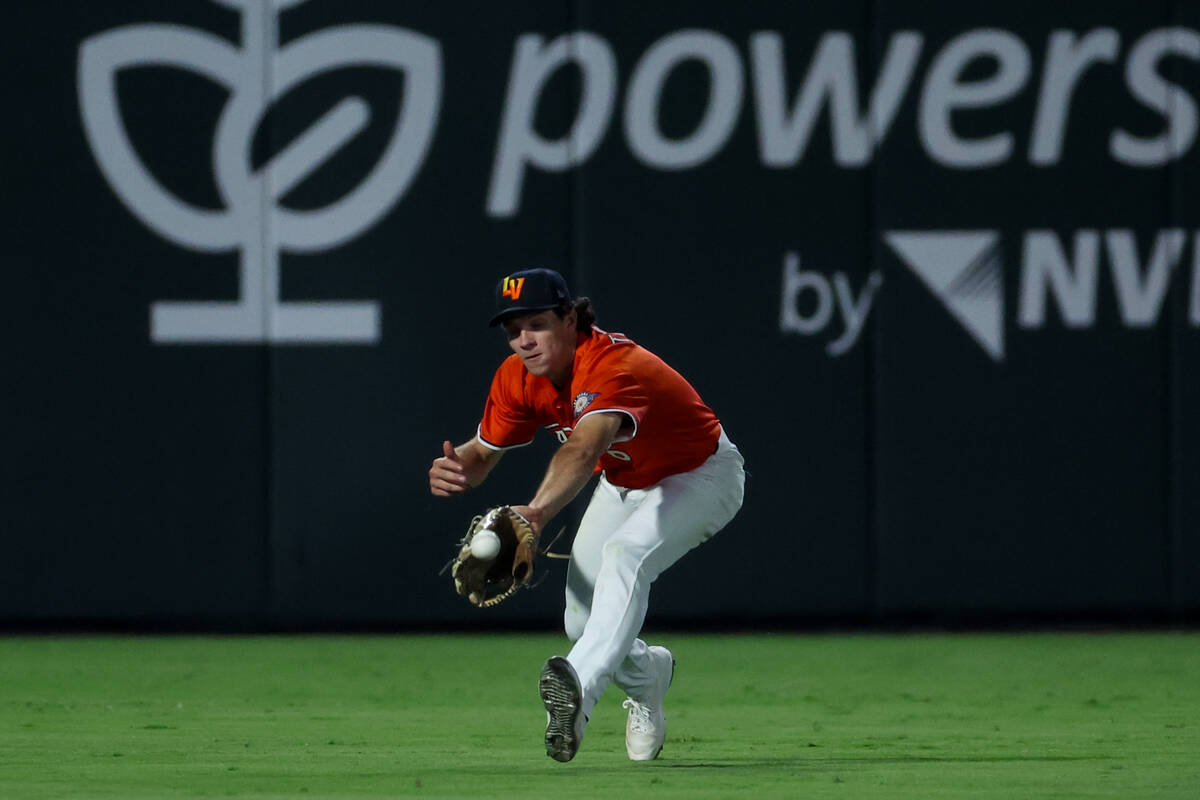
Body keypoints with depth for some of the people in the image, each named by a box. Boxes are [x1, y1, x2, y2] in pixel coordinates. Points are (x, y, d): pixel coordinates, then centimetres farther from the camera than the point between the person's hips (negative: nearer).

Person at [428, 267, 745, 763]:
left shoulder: (616, 369, -40)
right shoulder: (518, 378, -16)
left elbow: (582, 450, -57)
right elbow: (483, 452, -8)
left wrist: (538, 512, -73)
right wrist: (455, 469, -33)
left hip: (700, 478, -8)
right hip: (623, 486, 8)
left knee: (625, 555, -36)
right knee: (581, 622, 3)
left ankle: (580, 686, -52)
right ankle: (647, 674, 37)